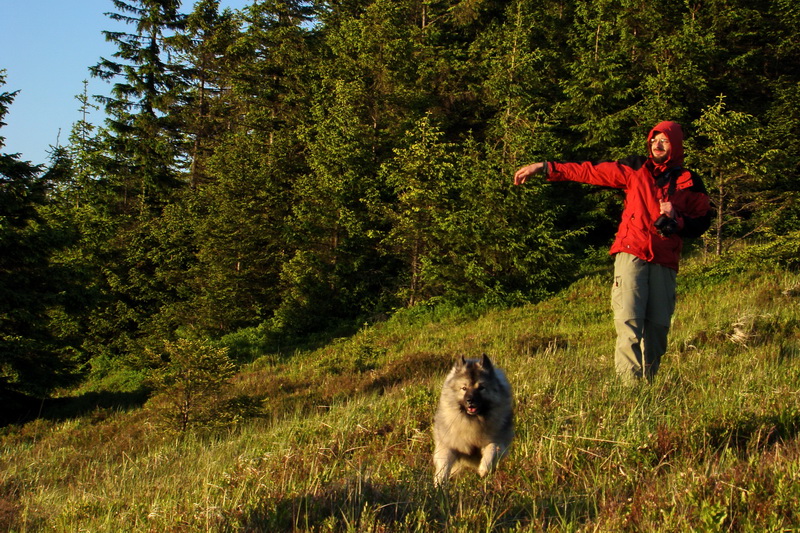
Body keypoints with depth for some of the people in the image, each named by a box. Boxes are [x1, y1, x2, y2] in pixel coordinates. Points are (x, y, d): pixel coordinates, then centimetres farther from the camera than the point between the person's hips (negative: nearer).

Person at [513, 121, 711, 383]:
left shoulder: (689, 182, 12)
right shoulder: (635, 170, 11)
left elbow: (702, 222, 14)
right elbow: (589, 171, 9)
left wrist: (677, 220, -7)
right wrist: (546, 168, 4)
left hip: (664, 262, 2)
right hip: (632, 254, -2)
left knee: (658, 324, -2)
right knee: (628, 319, -15)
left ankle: (648, 381, 9)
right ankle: (630, 383, -19)